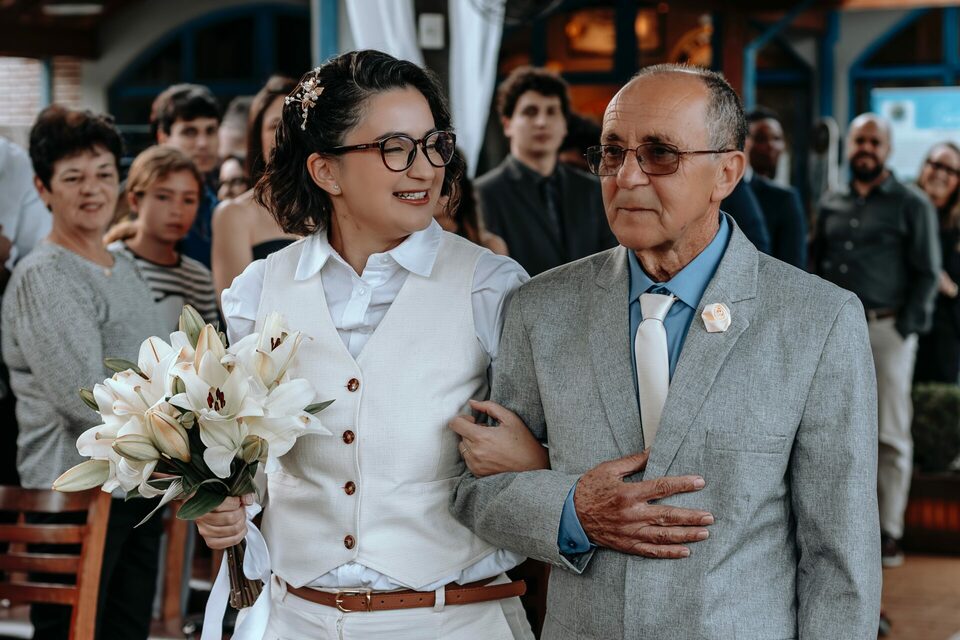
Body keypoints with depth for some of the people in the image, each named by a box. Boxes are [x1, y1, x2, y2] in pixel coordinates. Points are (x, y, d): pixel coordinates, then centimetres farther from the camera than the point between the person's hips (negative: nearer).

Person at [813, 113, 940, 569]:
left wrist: (905, 328, -9)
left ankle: (889, 533, 2)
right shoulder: (831, 205, 15)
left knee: (891, 436, -2)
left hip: (886, 330, -4)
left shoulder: (911, 205, 3)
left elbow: (927, 273, 0)